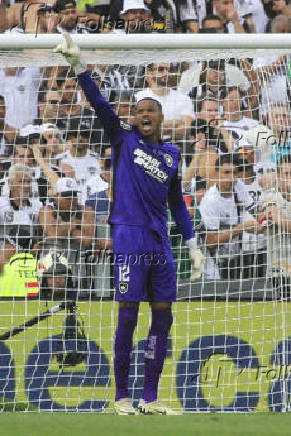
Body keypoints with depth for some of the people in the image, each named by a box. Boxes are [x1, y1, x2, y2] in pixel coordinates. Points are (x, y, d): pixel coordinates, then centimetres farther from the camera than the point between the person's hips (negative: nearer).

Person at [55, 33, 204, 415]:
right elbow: (99, 103, -8)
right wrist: (77, 64, -20)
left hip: (160, 241, 5)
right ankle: (122, 396, 0)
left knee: (163, 318, 3)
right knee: (128, 318, -7)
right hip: (129, 239, -5)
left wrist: (193, 245, 19)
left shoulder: (171, 154, 15)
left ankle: (151, 398, 9)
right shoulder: (124, 140, 4)